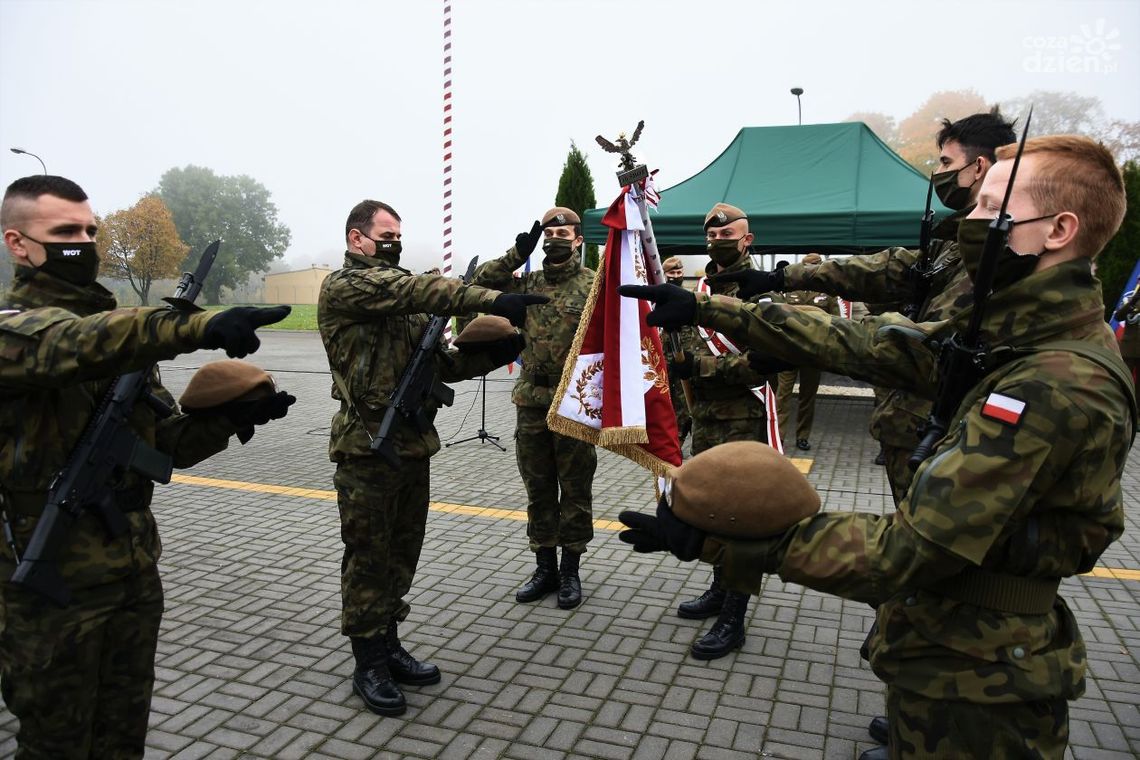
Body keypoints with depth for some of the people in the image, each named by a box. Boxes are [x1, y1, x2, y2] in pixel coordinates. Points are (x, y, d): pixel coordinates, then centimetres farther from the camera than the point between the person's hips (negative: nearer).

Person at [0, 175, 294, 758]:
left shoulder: (120, 332, 10)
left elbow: (165, 441, 8)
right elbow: (73, 346, -35)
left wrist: (232, 418, -10)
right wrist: (198, 328, -48)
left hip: (135, 572, 6)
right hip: (51, 585, -6)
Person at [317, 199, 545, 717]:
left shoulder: (397, 294, 18)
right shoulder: (344, 286, -8)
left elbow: (434, 362, 13)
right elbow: (417, 289, -25)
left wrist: (488, 358, -3)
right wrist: (492, 300, -33)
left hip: (414, 444, 8)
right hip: (368, 448, -8)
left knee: (402, 553, 16)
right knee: (368, 558, 4)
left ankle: (388, 645, 31)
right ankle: (368, 665, 18)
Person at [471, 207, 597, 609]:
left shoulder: (594, 285, -4)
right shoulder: (527, 283, 9)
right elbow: (480, 283, 4)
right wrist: (517, 255, -5)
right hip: (531, 403, 4)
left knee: (575, 490, 7)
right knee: (538, 490, 12)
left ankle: (570, 569, 20)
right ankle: (544, 566, 25)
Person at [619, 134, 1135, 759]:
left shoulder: (1061, 388, -28)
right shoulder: (1009, 339, 1)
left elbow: (909, 551, -30)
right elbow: (856, 344, 2)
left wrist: (711, 538, -30)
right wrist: (705, 310, 1)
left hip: (972, 696, -7)